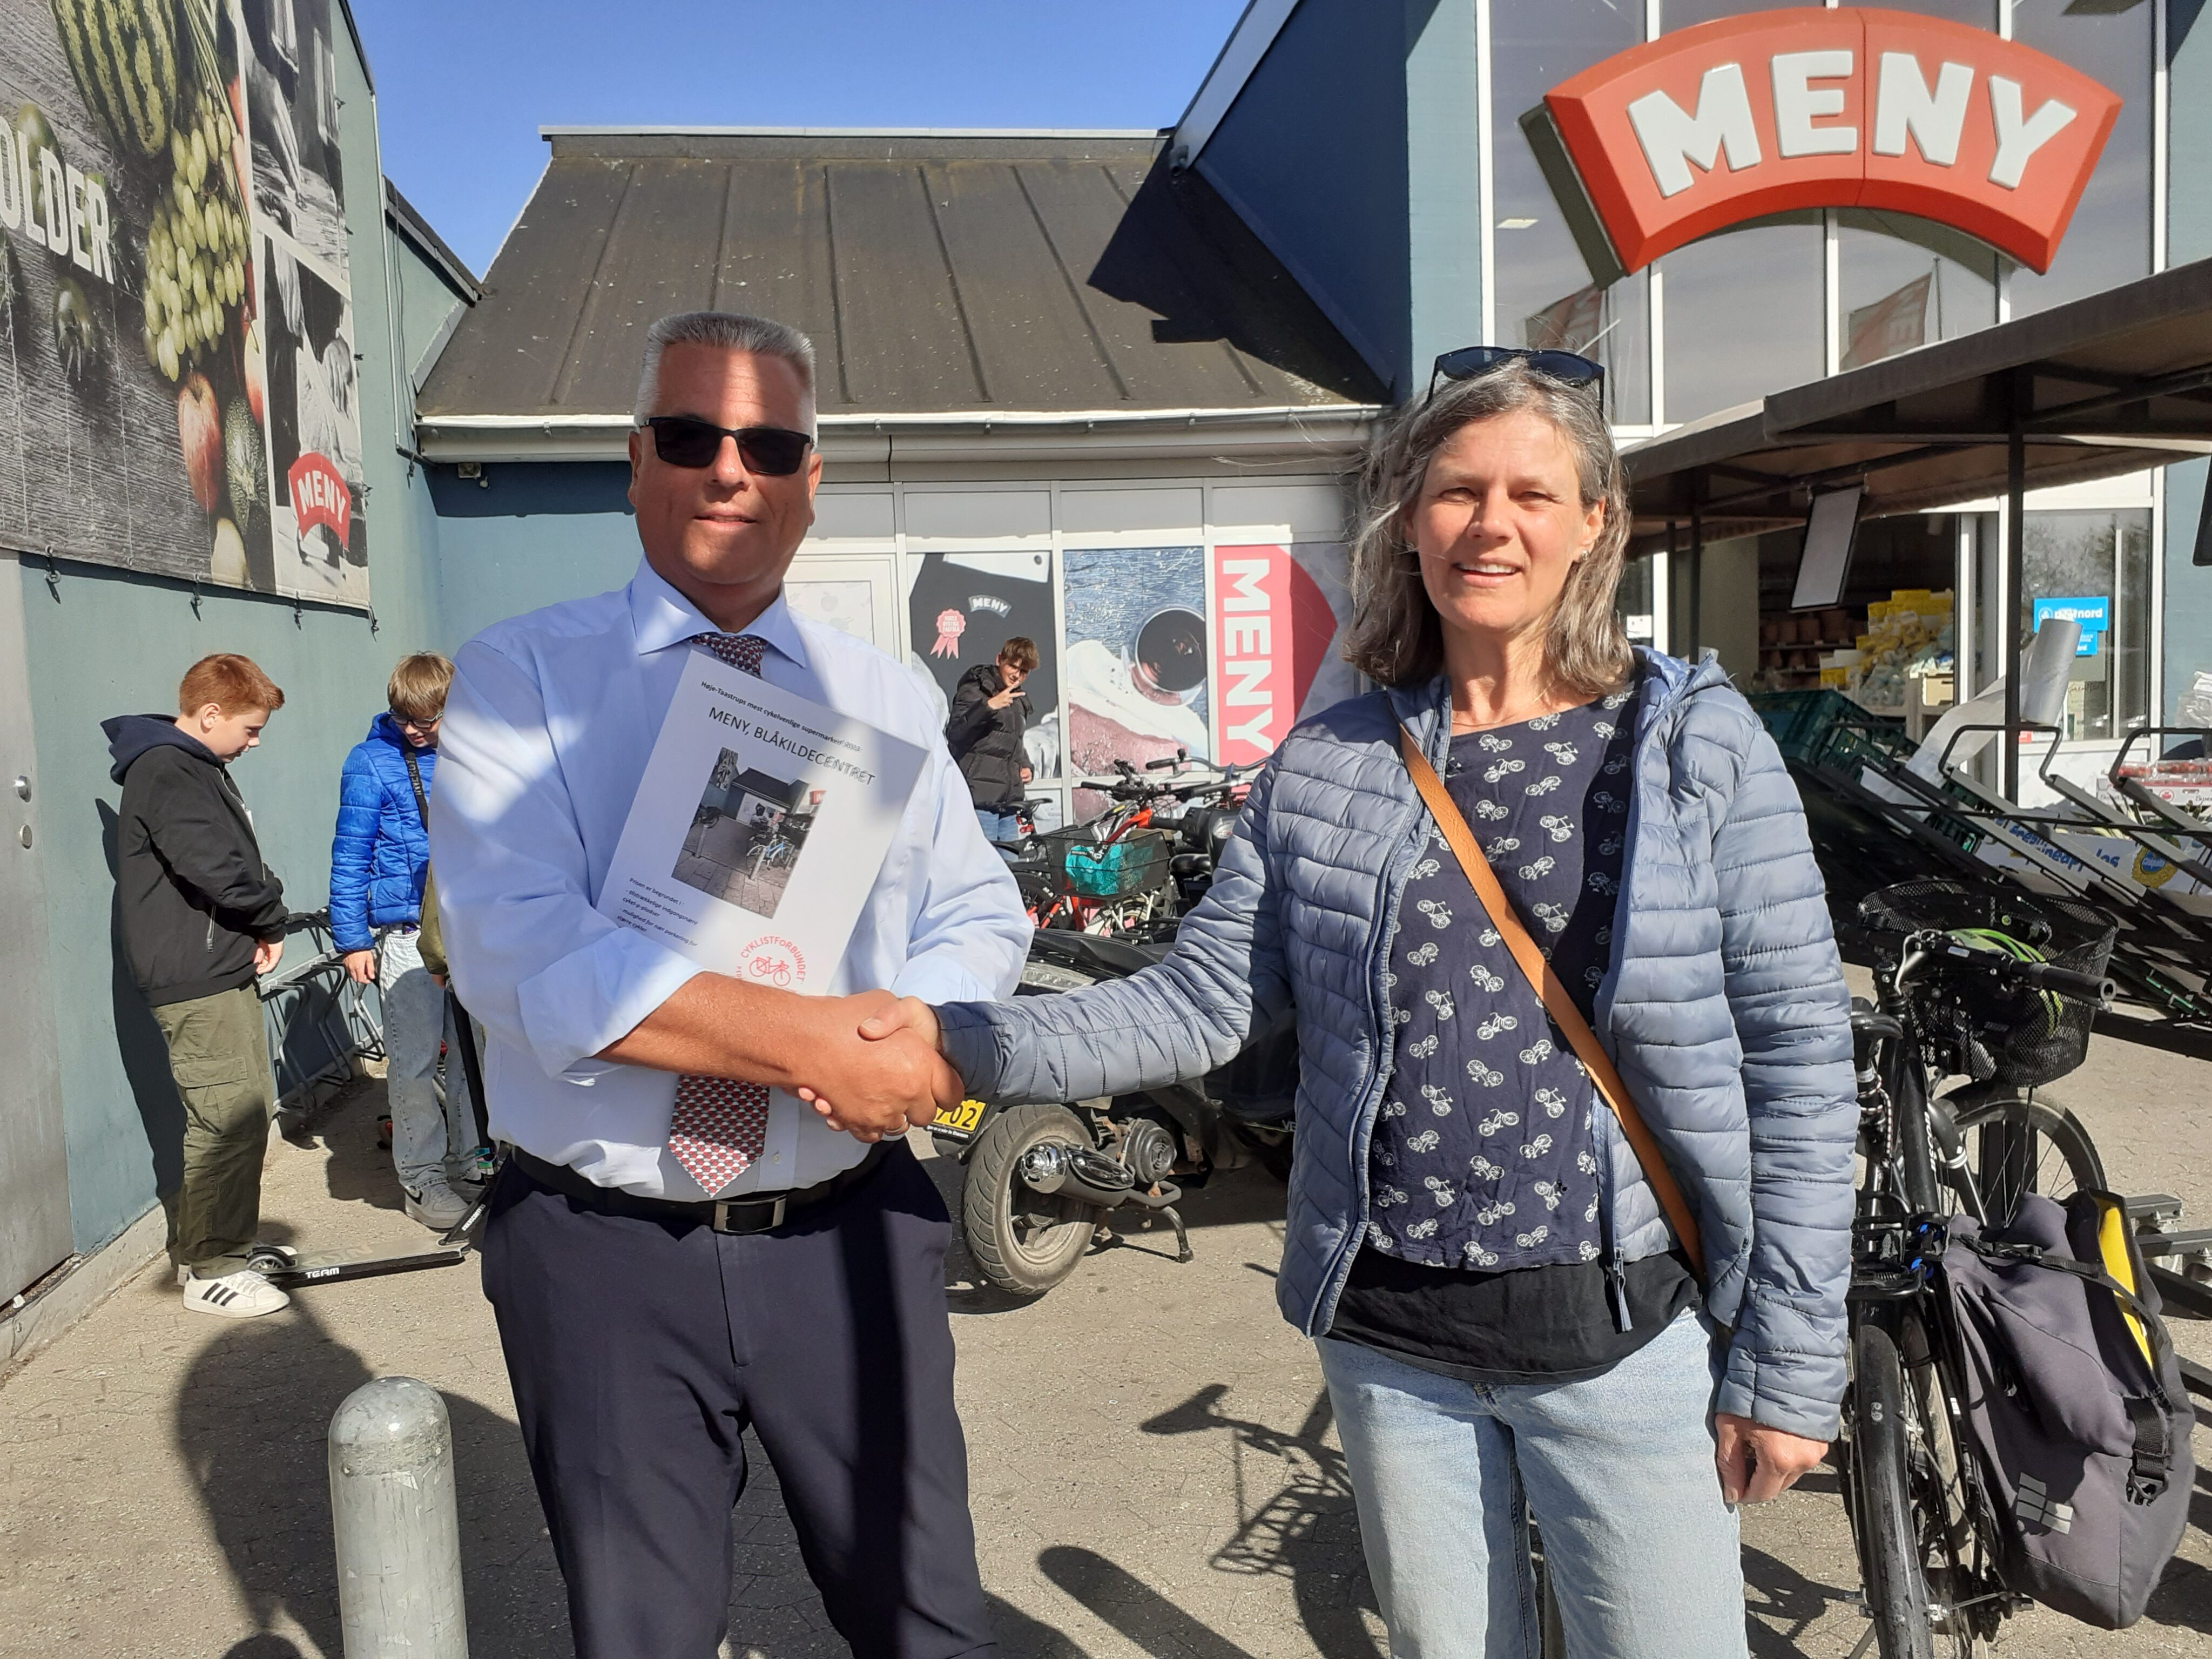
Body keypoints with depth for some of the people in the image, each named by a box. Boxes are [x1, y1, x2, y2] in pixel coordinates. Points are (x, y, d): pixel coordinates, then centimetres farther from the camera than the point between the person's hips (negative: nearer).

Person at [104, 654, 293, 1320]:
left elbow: (237, 863, 17)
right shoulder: (168, 774, -16)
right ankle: (212, 1271, 4)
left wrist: (260, 928, -1)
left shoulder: (198, 768, 18)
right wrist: (273, 920, -7)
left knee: (250, 1113, 15)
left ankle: (205, 1248, 28)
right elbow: (220, 869, -25)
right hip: (194, 981, -10)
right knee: (230, 1121, -7)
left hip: (224, 971, 10)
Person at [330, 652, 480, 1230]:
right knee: (415, 1061, 0)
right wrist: (352, 938, -4)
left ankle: (470, 1160, 24)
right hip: (407, 930, -4)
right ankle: (421, 1177, 12)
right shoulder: (371, 762, -3)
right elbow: (350, 856, -1)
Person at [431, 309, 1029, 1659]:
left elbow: (980, 918, 6)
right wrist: (812, 1041, -24)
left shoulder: (888, 697, 7)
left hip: (849, 1236, 2)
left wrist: (919, 1034, -17)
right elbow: (521, 954, -18)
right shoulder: (520, 677, -5)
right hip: (604, 1248, -2)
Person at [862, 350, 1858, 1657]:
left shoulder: (1699, 744, -7)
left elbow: (1799, 1058, -7)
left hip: (1625, 1334, -2)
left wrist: (1789, 1364, -8)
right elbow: (1203, 1002, -4)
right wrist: (968, 1043, -16)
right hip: (1389, 1337, 3)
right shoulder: (1328, 766, 0)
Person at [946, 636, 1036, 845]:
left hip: (1009, 801, 8)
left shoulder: (1019, 700, 22)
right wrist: (987, 707, -29)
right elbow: (954, 734, -17)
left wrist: (1024, 765, 15)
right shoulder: (974, 690, -3)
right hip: (979, 798, -8)